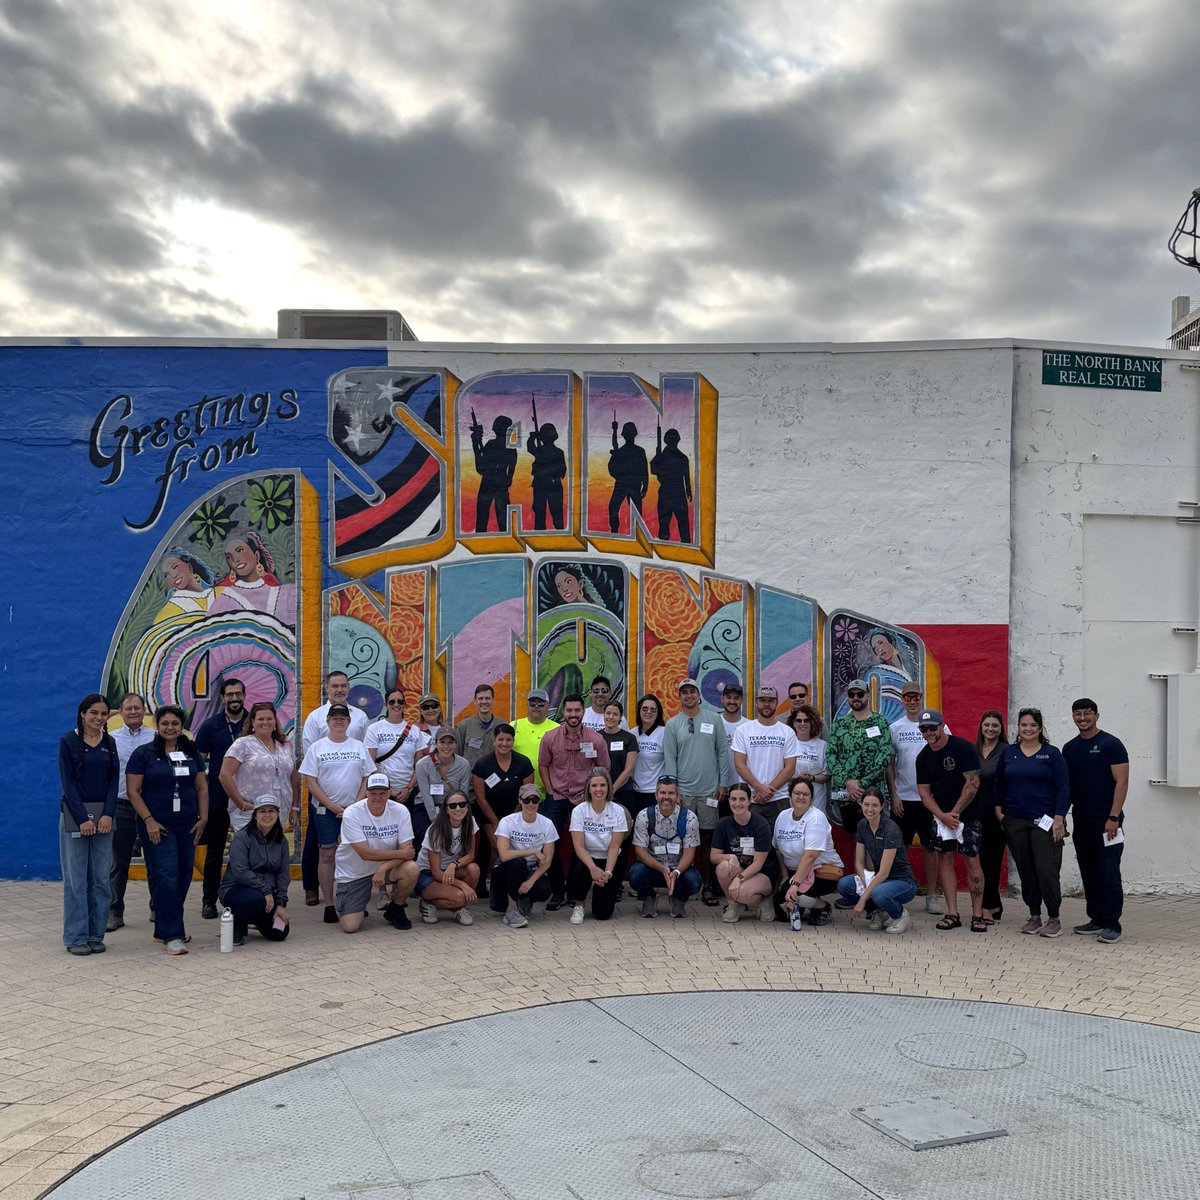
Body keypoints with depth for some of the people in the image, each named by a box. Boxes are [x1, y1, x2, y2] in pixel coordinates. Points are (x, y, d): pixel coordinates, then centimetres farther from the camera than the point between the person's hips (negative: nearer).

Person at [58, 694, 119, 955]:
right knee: (76, 878, -1)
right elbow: (68, 782, -8)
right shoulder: (68, 741, -3)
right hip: (74, 814, -4)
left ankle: (96, 934, 12)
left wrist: (108, 814, -9)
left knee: (101, 878, 4)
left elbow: (114, 779, 4)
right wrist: (82, 819, -13)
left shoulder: (109, 743, 8)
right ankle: (76, 937, 6)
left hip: (103, 815, 4)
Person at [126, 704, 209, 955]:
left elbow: (202, 787, 14)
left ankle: (165, 927, 22)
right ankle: (172, 935, -7)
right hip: (157, 826, -5)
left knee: (184, 876, 7)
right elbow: (133, 791, -5)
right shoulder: (144, 754, -2)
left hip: (187, 826, 5)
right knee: (165, 876, -10)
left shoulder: (191, 753, 11)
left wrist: (203, 817, 4)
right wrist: (149, 820, -13)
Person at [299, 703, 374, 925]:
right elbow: (309, 781, -3)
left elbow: (367, 778, 8)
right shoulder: (317, 748, 3)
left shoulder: (359, 747, 9)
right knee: (327, 856, 1)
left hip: (354, 810, 2)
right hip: (325, 810, -1)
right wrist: (332, 805, -10)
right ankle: (329, 905, 6)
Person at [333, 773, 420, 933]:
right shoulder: (352, 814, -19)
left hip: (387, 867, 2)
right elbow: (365, 853, -23)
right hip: (353, 873, -2)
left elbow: (407, 850, -15)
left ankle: (395, 909, 1)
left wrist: (383, 868, -30)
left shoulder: (400, 811, -12)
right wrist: (400, 854, -21)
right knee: (350, 926, -15)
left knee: (411, 869, -29)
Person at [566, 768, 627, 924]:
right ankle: (577, 905, -7)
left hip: (609, 861, 0)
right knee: (581, 870, -37)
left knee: (603, 913, -12)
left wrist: (607, 872, -27)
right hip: (586, 859, 0)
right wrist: (593, 868, -35)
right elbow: (578, 846, -18)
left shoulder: (617, 811, -9)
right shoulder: (579, 811, -11)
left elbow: (614, 846, -12)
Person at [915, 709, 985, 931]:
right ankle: (952, 914, 6)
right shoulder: (923, 757, 6)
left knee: (972, 861, -7)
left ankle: (977, 915, -1)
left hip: (968, 814, -5)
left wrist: (955, 813, -13)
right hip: (941, 815, 5)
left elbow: (973, 783, -13)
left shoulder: (963, 748, -11)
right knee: (945, 859, 2)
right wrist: (942, 816, -9)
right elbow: (924, 792, 6)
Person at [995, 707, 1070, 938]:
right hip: (1015, 822, 4)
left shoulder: (1051, 753, 0)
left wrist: (1059, 818, -11)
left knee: (1046, 870, -9)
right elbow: (999, 785, 17)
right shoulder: (1009, 753, 10)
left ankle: (1054, 919, 3)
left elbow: (1063, 787, -4)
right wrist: (999, 810, 8)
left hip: (1045, 821, -4)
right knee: (1026, 871, 8)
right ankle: (1034, 916, 19)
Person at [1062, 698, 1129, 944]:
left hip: (1106, 821, -6)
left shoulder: (1111, 744, -5)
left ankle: (1112, 925, -2)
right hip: (1081, 822, 6)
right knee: (1089, 874, 11)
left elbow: (1122, 782, -10)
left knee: (1108, 874, -6)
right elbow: (1066, 785, 16)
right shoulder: (1069, 748, 12)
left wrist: (1113, 817, -16)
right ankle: (1096, 920, 20)